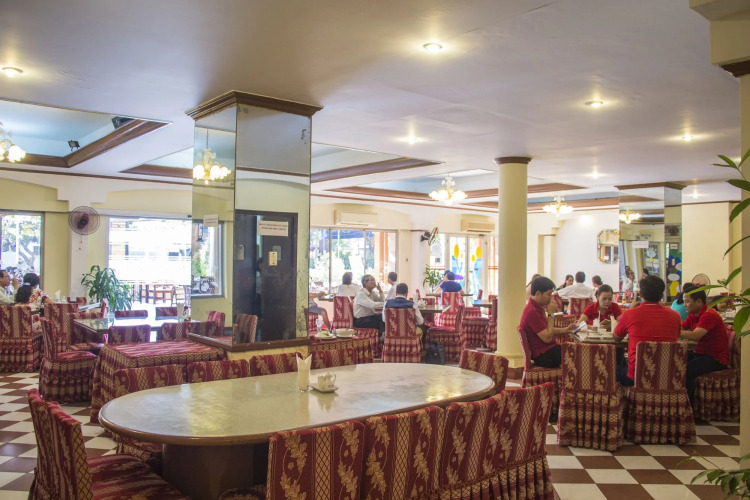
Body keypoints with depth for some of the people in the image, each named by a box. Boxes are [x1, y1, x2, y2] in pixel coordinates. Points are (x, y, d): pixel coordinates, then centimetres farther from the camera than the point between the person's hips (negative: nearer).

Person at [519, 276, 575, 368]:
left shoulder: (538, 308, 12)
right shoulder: (532, 312, -22)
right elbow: (547, 338, -21)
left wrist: (565, 330, 7)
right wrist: (551, 314, -16)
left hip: (548, 349, 10)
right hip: (543, 356, -10)